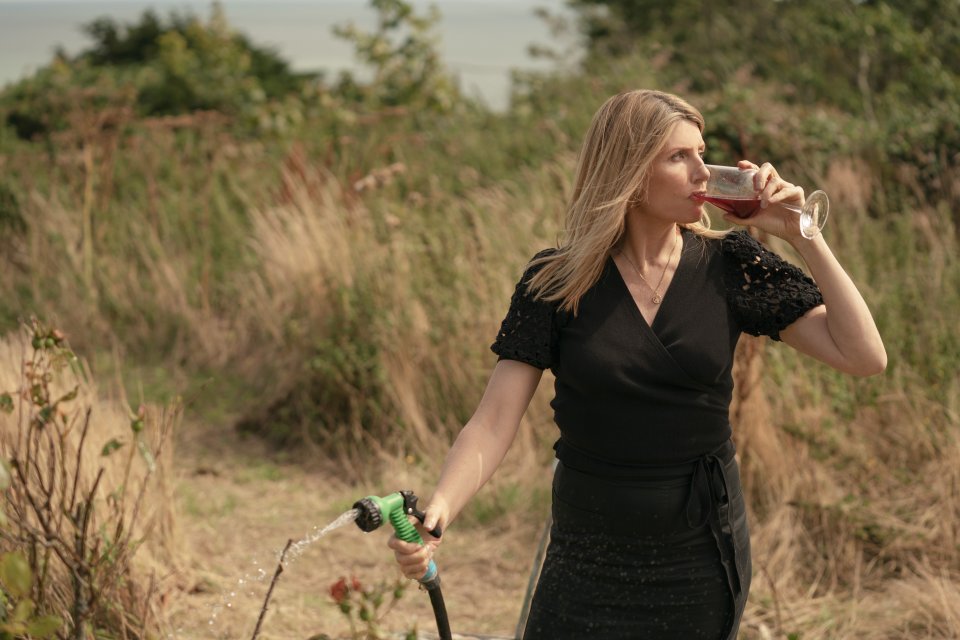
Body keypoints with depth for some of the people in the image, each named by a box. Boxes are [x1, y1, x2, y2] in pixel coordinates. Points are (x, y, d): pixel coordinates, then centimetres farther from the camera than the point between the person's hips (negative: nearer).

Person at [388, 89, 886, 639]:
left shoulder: (729, 267, -4)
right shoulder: (557, 282, -7)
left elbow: (866, 357, -9)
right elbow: (494, 422, -13)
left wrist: (803, 236, -14)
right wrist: (437, 513, -29)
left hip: (702, 564, 1)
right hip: (590, 566, -1)